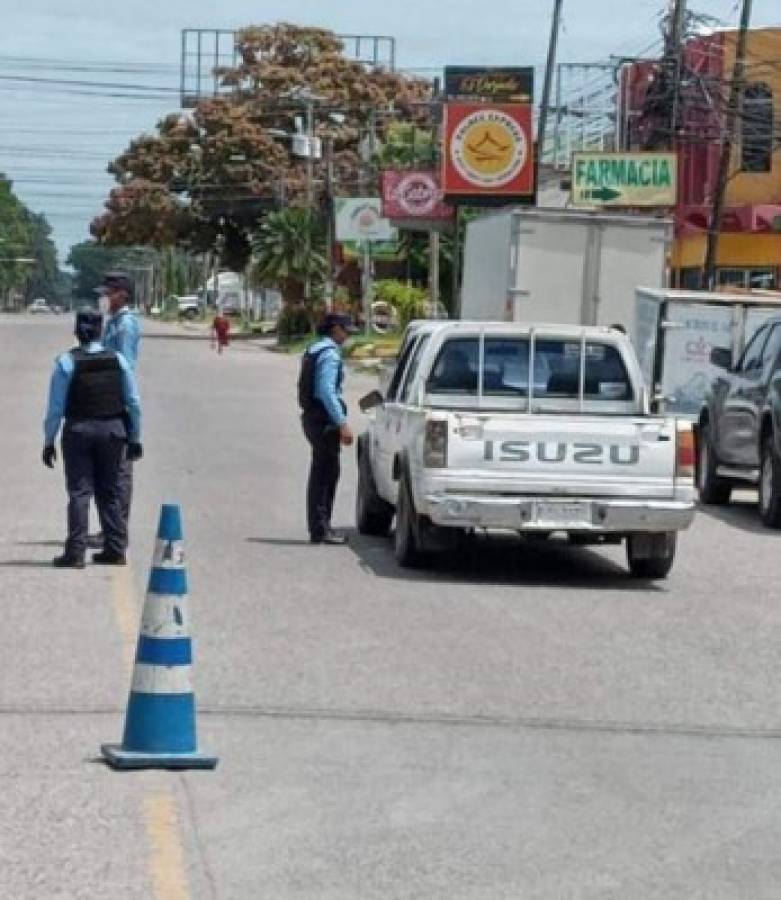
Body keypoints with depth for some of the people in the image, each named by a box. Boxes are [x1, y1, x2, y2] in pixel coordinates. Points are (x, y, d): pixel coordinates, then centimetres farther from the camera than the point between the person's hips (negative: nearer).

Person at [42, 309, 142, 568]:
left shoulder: (66, 362, -8)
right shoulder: (118, 360, 2)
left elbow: (56, 407, -8)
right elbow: (133, 403, 5)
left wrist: (49, 441, -1)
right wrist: (135, 438, 13)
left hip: (78, 430, -3)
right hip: (113, 430, 3)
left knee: (79, 492, -2)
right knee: (110, 491, 12)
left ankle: (76, 553, -6)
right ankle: (115, 550, 14)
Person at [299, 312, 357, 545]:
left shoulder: (315, 350, 16)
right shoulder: (329, 354, -15)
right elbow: (327, 392, -23)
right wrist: (342, 423, -25)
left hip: (312, 417, 10)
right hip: (325, 420, -10)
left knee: (321, 473, 15)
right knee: (326, 474, -7)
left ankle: (320, 527, 20)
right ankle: (320, 530, -6)